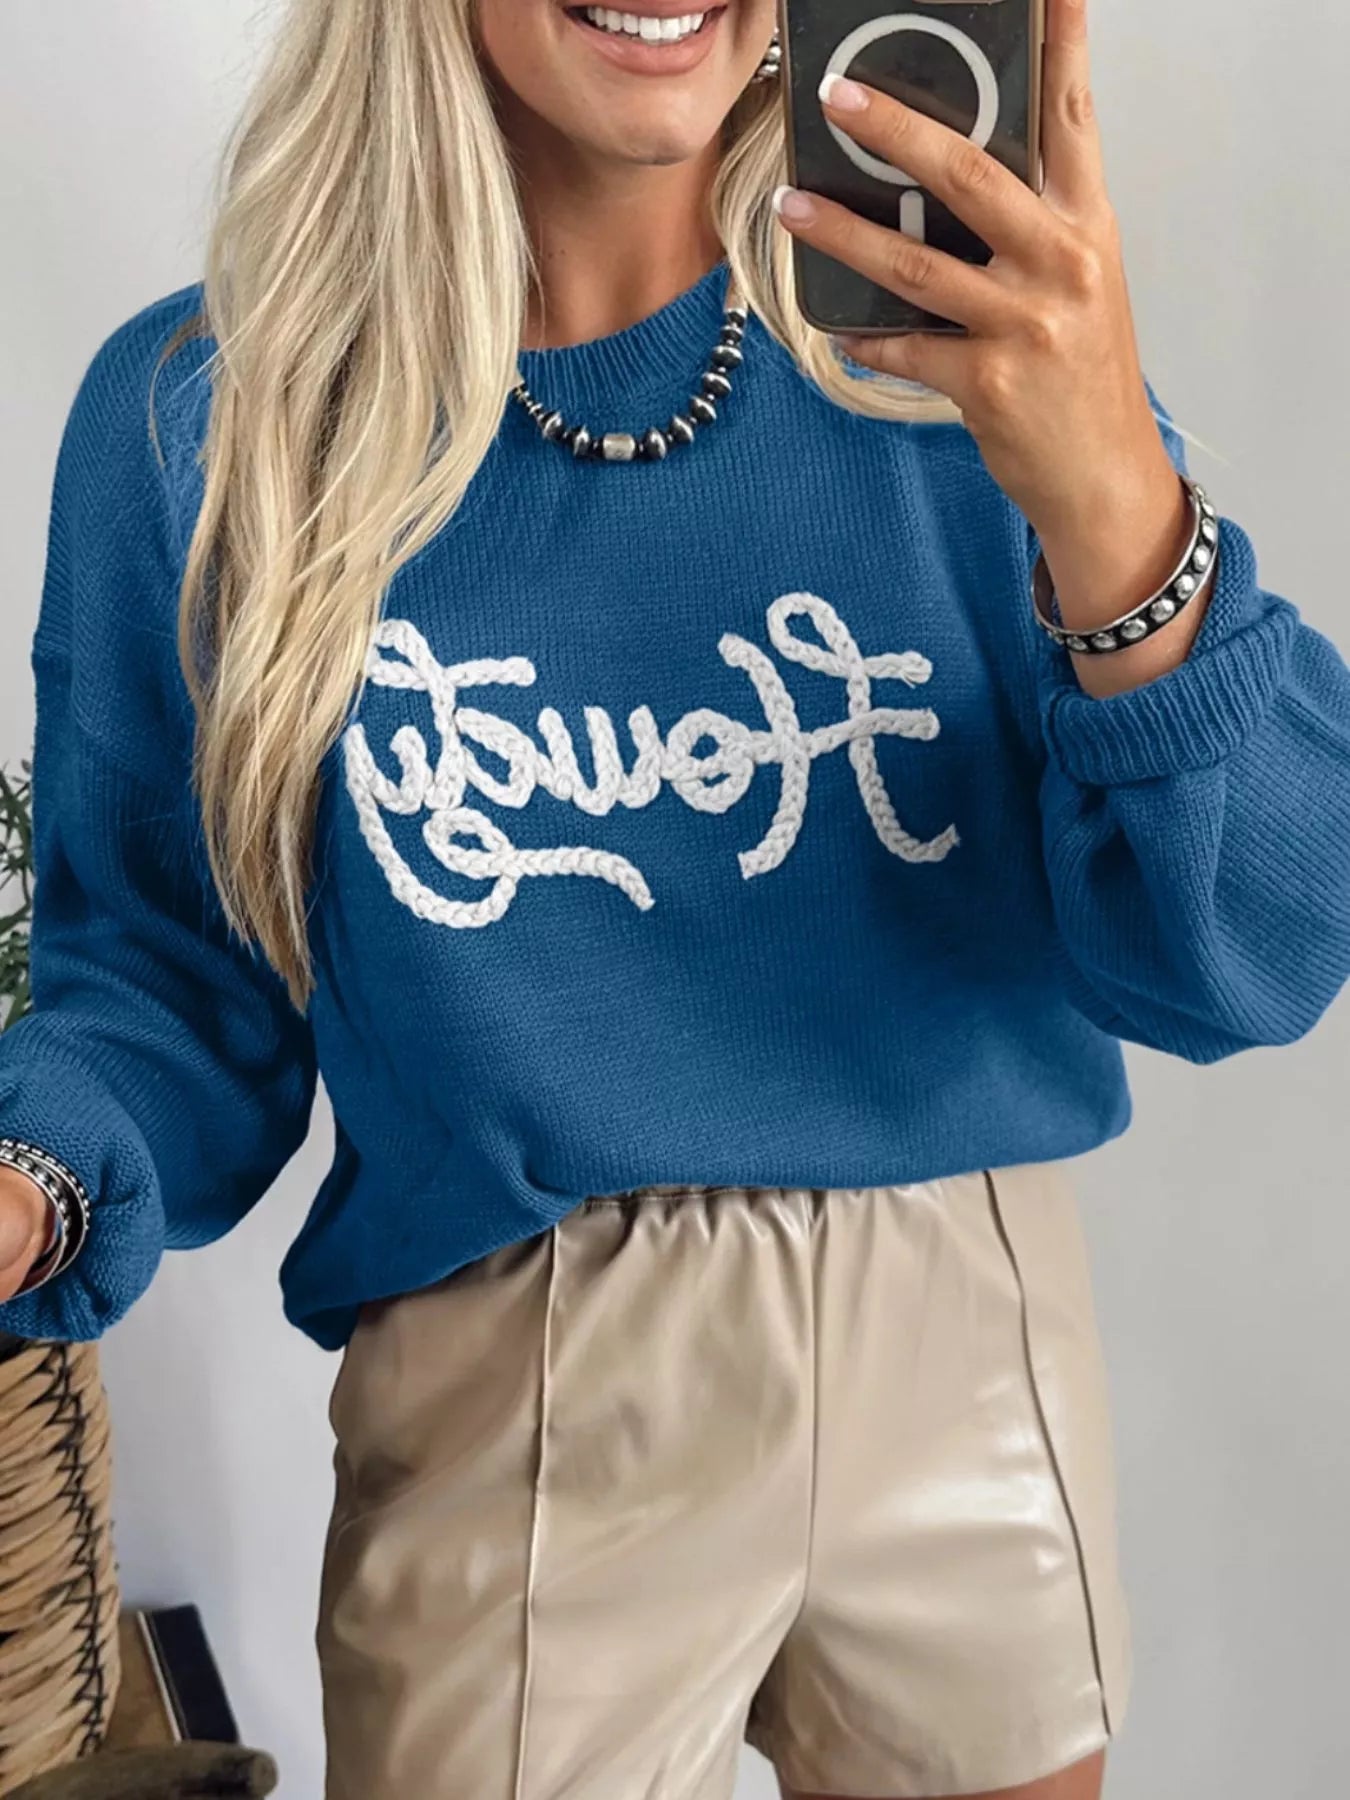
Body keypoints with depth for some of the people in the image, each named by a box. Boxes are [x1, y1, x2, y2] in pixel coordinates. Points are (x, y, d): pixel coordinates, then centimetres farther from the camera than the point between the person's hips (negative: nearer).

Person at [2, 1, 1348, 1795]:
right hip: (512, 1417, -2)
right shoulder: (202, 415, -8)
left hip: (979, 1365, 3)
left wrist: (1117, 515, -32)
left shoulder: (972, 356, -7)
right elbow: (169, 989, -1)